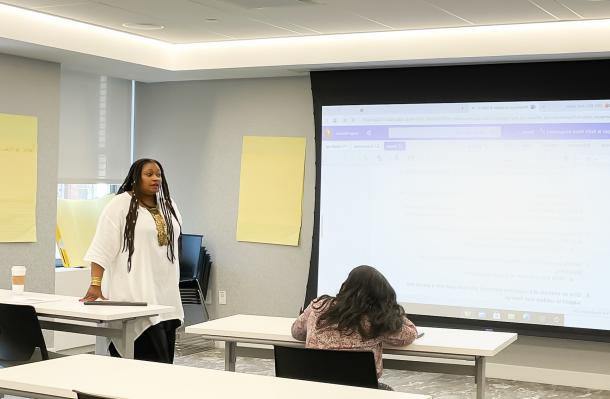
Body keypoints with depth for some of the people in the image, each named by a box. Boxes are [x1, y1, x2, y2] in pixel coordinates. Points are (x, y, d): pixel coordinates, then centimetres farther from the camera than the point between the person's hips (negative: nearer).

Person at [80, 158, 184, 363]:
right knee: (154, 360, -11)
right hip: (135, 294, -7)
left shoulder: (168, 206, 13)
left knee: (164, 357, 6)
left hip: (164, 294, 7)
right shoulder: (120, 205, -7)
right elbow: (102, 247, -13)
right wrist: (95, 285, -21)